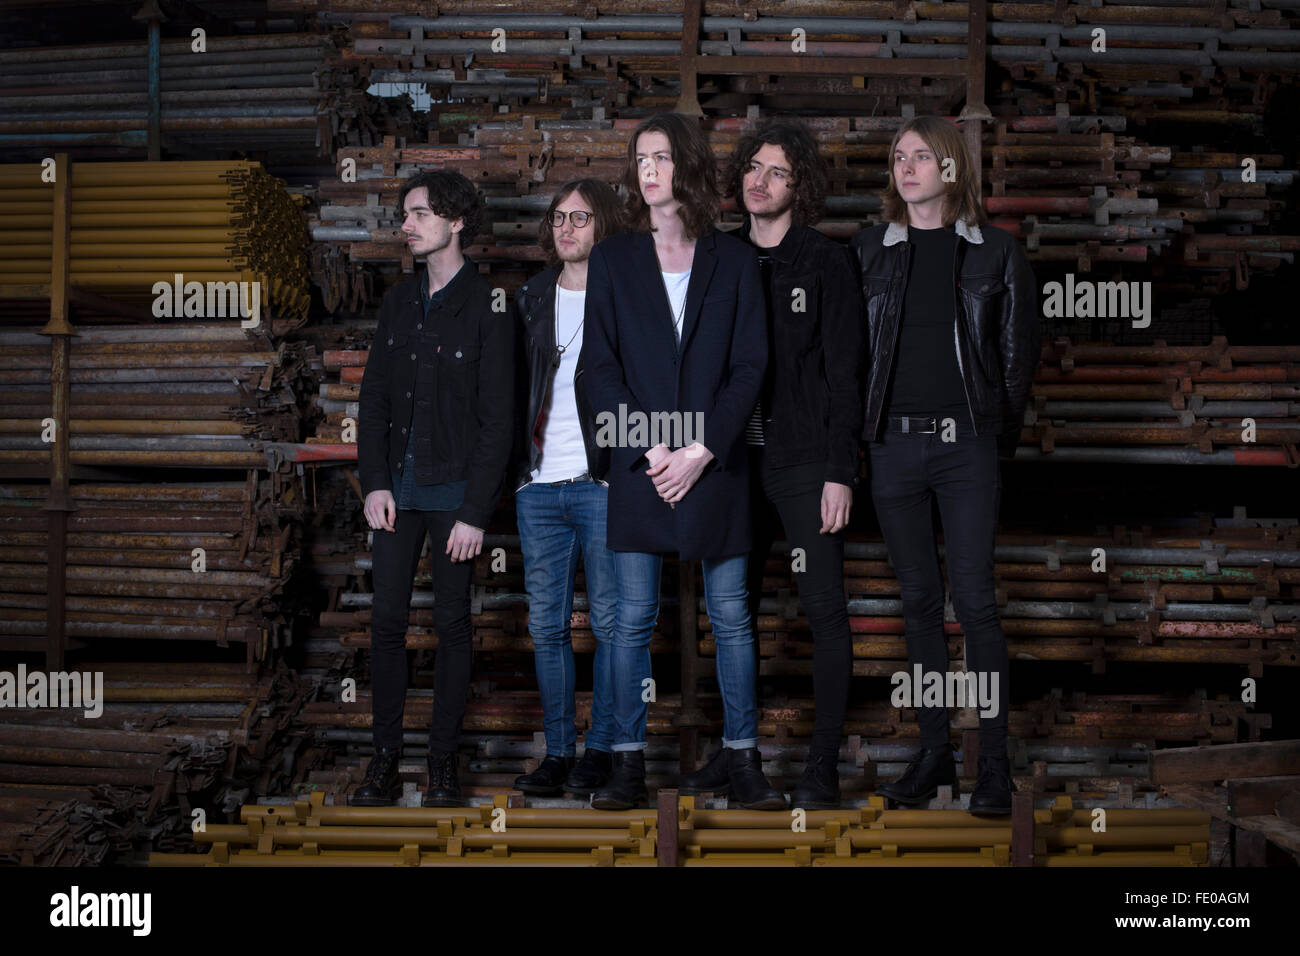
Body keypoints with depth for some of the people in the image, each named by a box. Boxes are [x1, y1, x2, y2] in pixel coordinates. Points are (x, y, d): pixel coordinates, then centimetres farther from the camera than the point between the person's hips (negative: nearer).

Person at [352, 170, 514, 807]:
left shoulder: (486, 310, -7)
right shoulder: (399, 302, 10)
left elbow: (495, 420, -10)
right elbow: (373, 397, 11)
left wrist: (475, 512, -13)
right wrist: (374, 482, 0)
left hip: (455, 490, -5)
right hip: (398, 488, 5)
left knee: (452, 624, 4)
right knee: (387, 620, 4)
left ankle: (442, 760, 14)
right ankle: (385, 757, 12)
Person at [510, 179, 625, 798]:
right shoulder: (531, 298, 15)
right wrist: (513, 465, 9)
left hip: (604, 484, -4)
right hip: (539, 486, 5)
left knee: (610, 621, 1)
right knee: (546, 625, 6)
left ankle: (601, 748, 11)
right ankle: (558, 751, 14)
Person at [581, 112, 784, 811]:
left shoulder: (733, 260, 7)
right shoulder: (612, 259, 9)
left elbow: (749, 365, 1)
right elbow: (600, 365, 2)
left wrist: (701, 451, -10)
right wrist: (650, 452, -9)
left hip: (715, 461, 0)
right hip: (637, 463, 0)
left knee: (731, 616, 4)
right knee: (633, 618, 2)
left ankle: (740, 757, 13)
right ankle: (628, 762, 8)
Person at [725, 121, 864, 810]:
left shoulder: (827, 262, -1)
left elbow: (844, 373, -5)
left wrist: (841, 472, -11)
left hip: (805, 461, -4)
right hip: (733, 460, 4)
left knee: (824, 609, -4)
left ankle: (824, 764, 3)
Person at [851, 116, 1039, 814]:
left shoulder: (997, 252, 4)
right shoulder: (869, 251, 9)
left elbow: (1020, 350, 7)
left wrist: (999, 432, 3)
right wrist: (867, 429, 5)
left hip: (967, 445, -2)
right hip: (893, 444, 2)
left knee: (974, 601, -6)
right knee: (919, 600, 8)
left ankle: (994, 762, 2)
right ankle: (933, 750, 17)